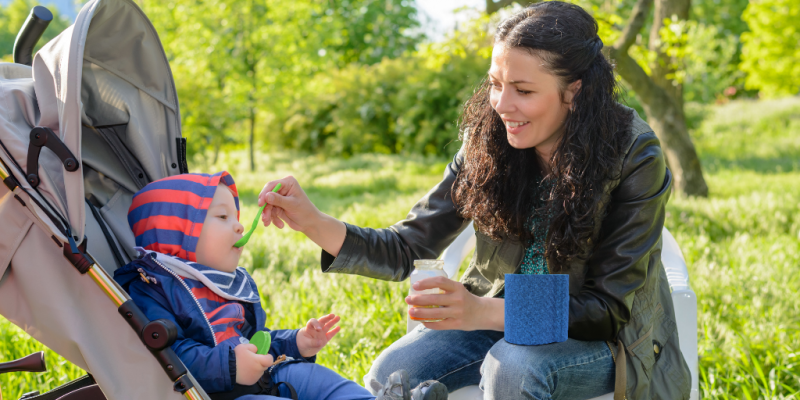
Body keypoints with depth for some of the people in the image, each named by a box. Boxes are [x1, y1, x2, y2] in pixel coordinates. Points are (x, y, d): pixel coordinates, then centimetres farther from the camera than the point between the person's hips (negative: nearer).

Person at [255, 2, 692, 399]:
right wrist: (313, 222, -23)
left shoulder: (635, 158, -20)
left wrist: (483, 312, -36)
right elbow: (409, 247, -5)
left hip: (599, 336, -3)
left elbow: (609, 306, -22)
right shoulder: (486, 145, -8)